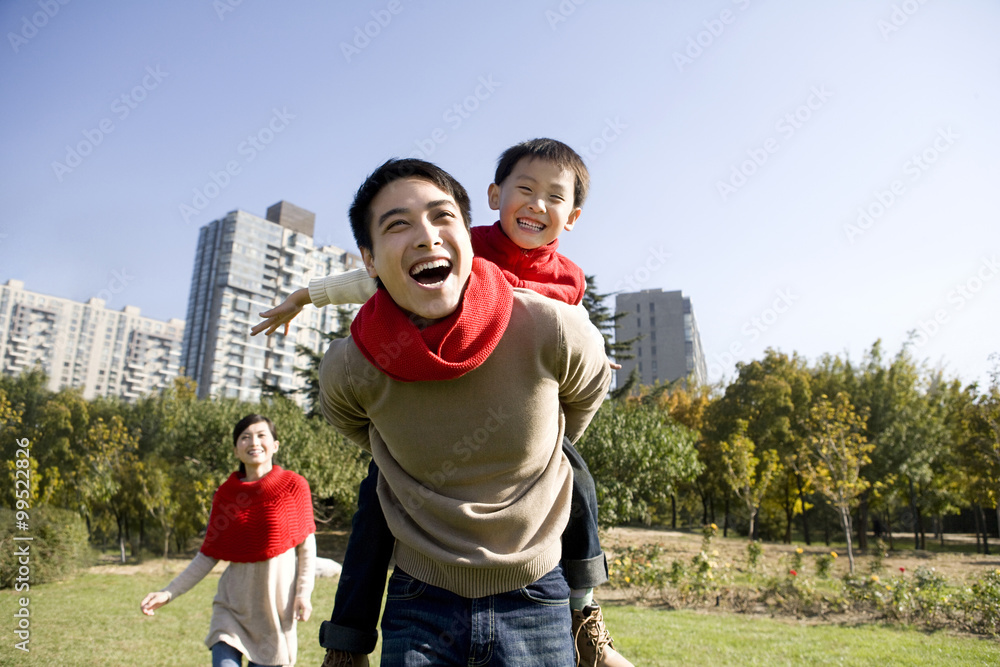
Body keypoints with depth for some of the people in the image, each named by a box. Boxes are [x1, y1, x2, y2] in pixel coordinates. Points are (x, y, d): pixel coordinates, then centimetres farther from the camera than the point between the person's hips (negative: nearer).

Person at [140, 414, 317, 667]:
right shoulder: (225, 494, 0)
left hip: (276, 604, -2)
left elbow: (306, 546, -3)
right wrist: (168, 593, -4)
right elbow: (208, 555, 4)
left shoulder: (293, 485, -6)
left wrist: (303, 593, -10)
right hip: (234, 602, 2)